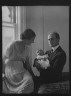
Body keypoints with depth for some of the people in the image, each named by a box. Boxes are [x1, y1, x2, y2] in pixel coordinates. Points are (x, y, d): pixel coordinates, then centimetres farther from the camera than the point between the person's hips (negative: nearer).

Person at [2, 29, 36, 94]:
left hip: (21, 69, 6)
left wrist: (31, 73, 5)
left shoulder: (26, 48, 9)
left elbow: (27, 62, 15)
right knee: (29, 81, -28)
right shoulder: (13, 45, -12)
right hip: (11, 68, -6)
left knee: (29, 79, -25)